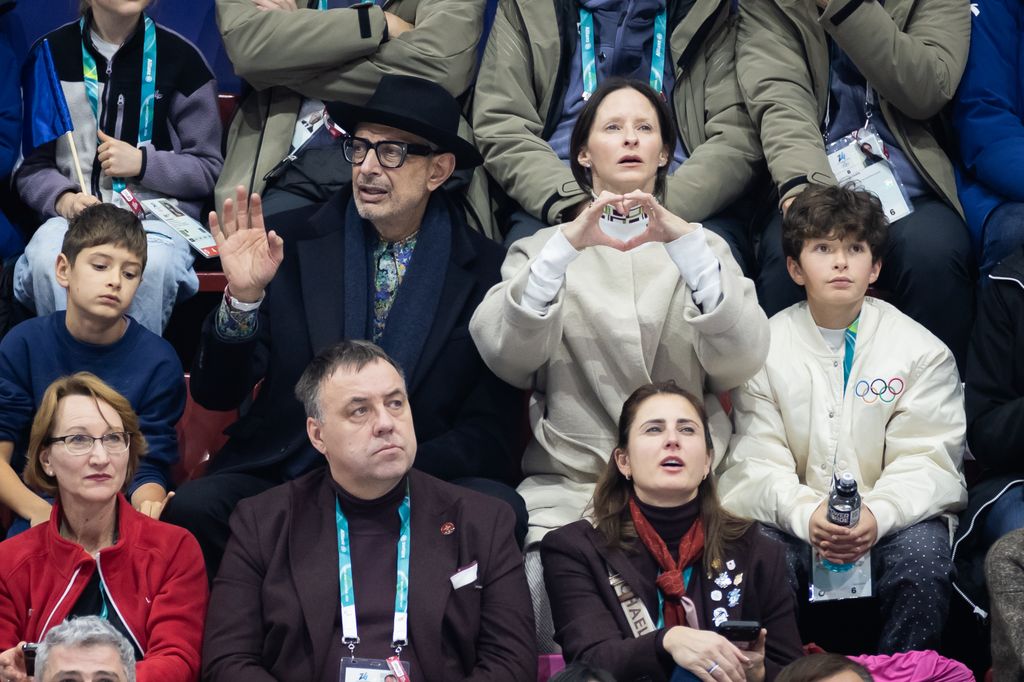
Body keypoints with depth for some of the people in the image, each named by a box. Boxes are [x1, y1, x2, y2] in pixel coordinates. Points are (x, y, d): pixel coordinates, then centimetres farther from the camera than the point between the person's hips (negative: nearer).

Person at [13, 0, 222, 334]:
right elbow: (30, 166, 11)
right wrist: (63, 199, -11)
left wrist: (143, 162, -8)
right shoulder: (50, 53, 9)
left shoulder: (180, 57, 4)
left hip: (157, 213, -1)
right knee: (48, 261, -35)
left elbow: (208, 169, 9)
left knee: (151, 265, -37)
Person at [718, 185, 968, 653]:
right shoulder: (763, 348, 5)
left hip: (891, 520, 0)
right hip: (794, 521, 0)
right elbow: (757, 462, -3)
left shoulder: (921, 351, 4)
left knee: (922, 553, -32)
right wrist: (805, 515, -24)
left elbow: (924, 462, -3)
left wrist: (878, 514, -25)